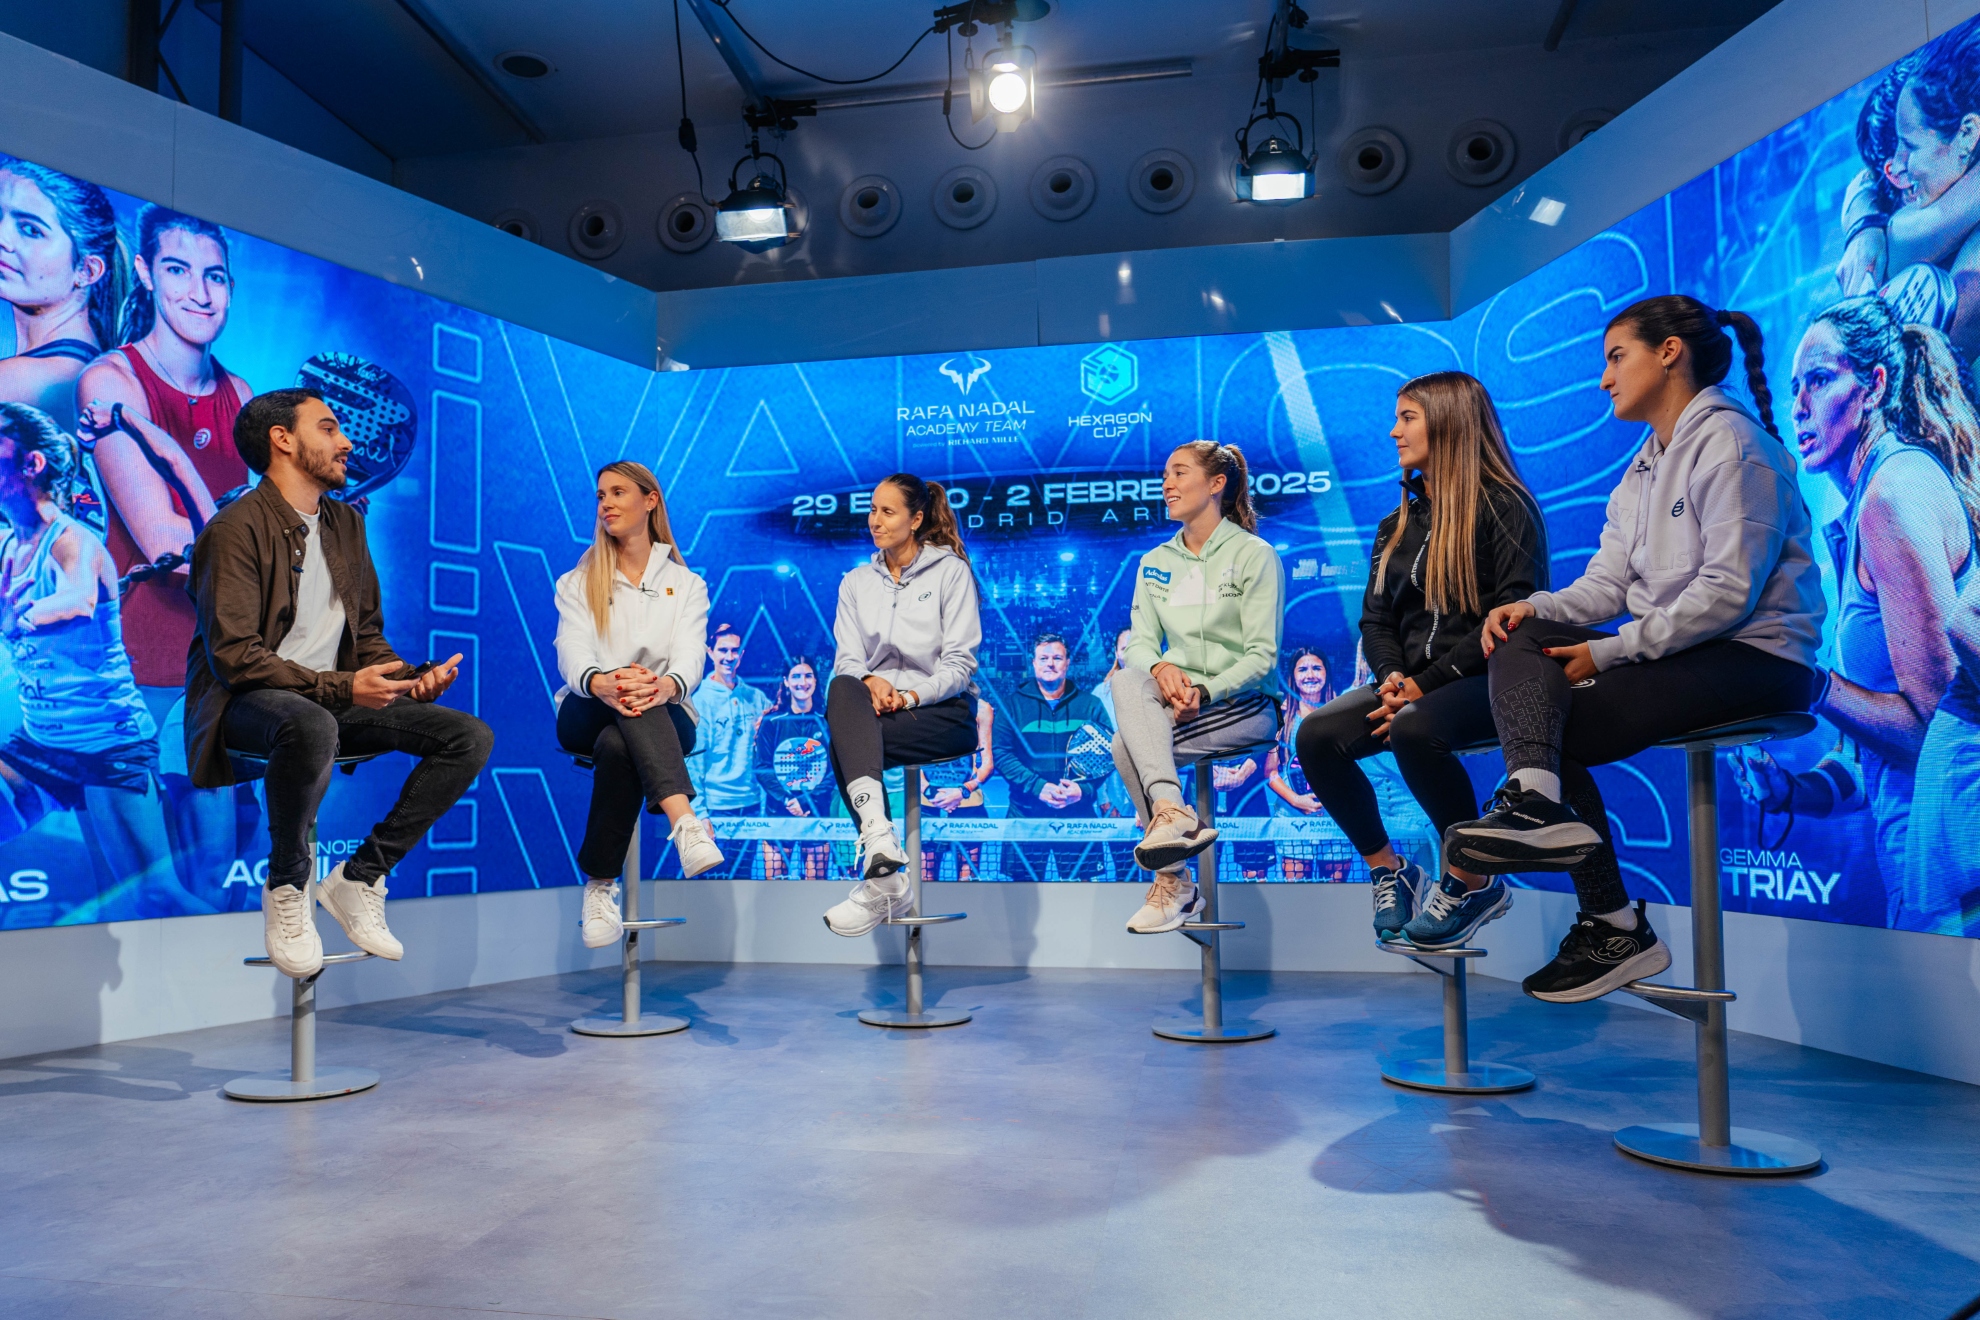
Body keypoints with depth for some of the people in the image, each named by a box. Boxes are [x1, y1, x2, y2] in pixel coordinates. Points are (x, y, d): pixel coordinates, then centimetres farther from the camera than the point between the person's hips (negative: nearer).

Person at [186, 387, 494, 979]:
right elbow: (234, 655, -18)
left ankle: (359, 878, -4)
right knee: (313, 727, -43)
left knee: (470, 736, -12)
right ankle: (286, 888, -16)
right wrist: (339, 687, -28)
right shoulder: (236, 528, -9)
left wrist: (413, 680, -2)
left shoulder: (347, 524, 16)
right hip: (245, 704, -7)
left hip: (334, 698, 7)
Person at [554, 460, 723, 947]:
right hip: (587, 714, 0)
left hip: (664, 716, 0)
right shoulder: (577, 583, 15)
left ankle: (600, 886, -36)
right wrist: (602, 682, -33)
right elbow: (572, 655, -5)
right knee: (624, 699, -38)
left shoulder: (686, 584, 13)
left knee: (618, 744, -38)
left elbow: (689, 658, -6)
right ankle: (684, 822, -57)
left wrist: (666, 685, -34)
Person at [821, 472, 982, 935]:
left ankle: (880, 878, -28)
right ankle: (878, 834, -46)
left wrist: (911, 695, -18)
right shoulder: (856, 582, 18)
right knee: (842, 690, -33)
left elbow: (961, 663, -3)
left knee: (845, 742, -31)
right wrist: (869, 680, -17)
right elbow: (847, 659, 6)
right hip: (874, 704, 4)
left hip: (943, 709, -4)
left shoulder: (951, 571, 5)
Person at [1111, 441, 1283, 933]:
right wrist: (1161, 669, -18)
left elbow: (1263, 657, -9)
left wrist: (1204, 692, -23)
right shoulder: (1155, 562, 16)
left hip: (1245, 704, -5)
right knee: (1126, 680, -31)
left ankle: (1172, 884, -23)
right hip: (1175, 698, 5)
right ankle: (1173, 811, -43)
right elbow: (1140, 642, 7)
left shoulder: (1255, 555, -2)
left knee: (1127, 743, -28)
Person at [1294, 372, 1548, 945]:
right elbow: (1375, 619, 15)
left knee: (1414, 730, -37)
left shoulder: (1506, 508, -3)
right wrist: (1392, 676, -8)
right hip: (1413, 682, 6)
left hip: (1488, 681, -6)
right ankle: (1390, 871, 1)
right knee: (1317, 735, -18)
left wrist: (1424, 684, -17)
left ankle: (1474, 881, -14)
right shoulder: (1398, 524, 18)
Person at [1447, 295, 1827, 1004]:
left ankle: (1614, 931, -13)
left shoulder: (1730, 442, -9)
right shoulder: (1644, 467, 21)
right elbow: (1609, 582, 10)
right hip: (1674, 649, 8)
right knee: (1521, 643, -16)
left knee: (1567, 727, -21)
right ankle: (1536, 799, -33)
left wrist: (1613, 651, -20)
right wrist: (1537, 607, -10)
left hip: (1758, 657, -8)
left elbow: (1729, 589, -19)